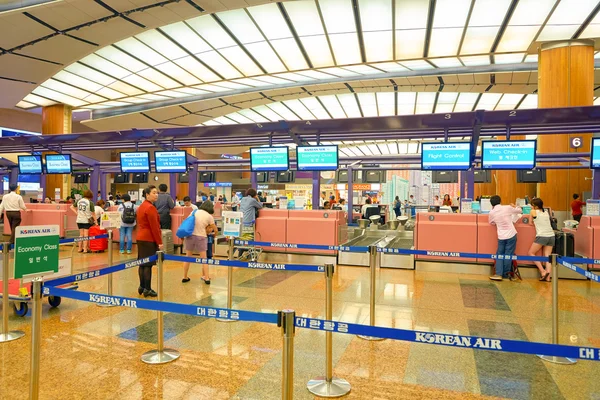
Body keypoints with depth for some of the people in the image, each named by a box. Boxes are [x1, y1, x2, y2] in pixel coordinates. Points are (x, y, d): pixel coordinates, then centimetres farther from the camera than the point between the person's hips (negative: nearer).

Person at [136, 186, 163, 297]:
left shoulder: (142, 206, 15)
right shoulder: (150, 208, -16)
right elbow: (154, 227, -19)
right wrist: (159, 242, -15)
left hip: (141, 238, 10)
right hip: (149, 239, -10)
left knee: (142, 263, 14)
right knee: (148, 264, -4)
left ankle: (142, 287, 21)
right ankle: (147, 289, 1)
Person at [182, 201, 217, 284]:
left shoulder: (195, 212, 5)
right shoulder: (209, 216, -2)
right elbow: (215, 230, 2)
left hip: (190, 235, 3)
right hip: (201, 237, -3)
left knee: (188, 257, 15)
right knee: (204, 258, 8)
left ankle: (185, 277, 22)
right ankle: (206, 278, 7)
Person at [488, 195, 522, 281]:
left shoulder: (492, 213, -1)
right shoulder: (507, 208, -6)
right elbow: (520, 211, 9)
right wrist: (514, 206, 30)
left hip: (501, 236, 1)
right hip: (511, 235, -1)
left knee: (499, 255, 10)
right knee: (508, 255, 6)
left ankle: (498, 274, 1)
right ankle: (505, 274, 14)